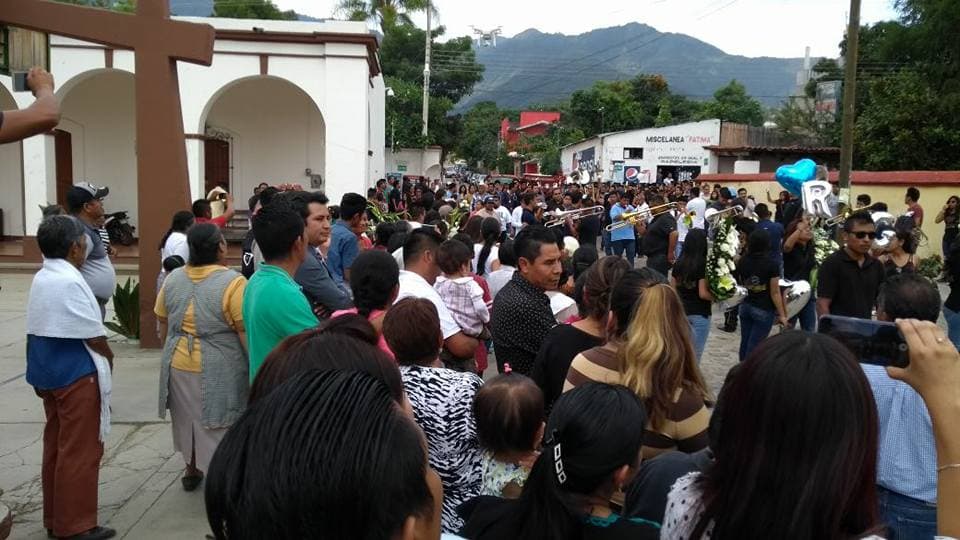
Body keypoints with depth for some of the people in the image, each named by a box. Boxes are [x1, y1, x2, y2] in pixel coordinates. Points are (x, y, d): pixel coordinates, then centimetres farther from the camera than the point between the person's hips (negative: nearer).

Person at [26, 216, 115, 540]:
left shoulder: (41, 278, 9)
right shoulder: (69, 281, -20)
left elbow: (51, 328, 11)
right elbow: (93, 334, -17)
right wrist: (108, 358, 1)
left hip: (48, 373, 9)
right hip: (77, 376, -9)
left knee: (56, 448, 17)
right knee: (80, 452, 1)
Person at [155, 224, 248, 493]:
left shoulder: (173, 279, 1)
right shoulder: (233, 283, -17)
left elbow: (163, 327, 10)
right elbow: (246, 334, -18)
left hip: (179, 365, 6)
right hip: (218, 369, -6)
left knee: (187, 418, 22)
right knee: (219, 424, 5)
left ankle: (191, 471, 38)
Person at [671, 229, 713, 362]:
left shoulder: (679, 262, 1)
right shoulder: (703, 264, -16)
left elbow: (673, 288, 7)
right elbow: (703, 293, -19)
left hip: (681, 311, 6)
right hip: (699, 314, -6)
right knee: (695, 354, 7)